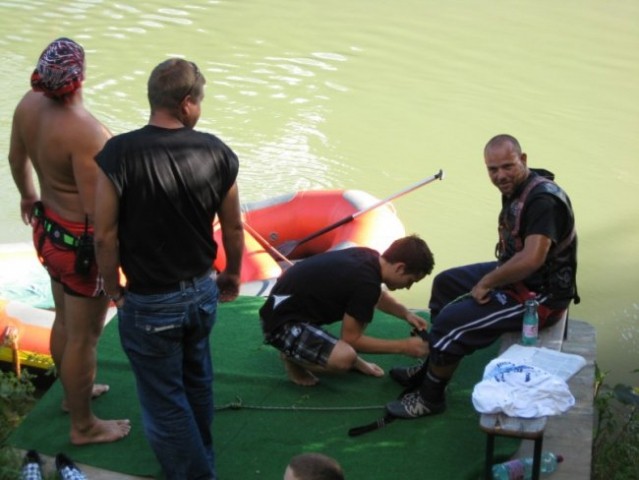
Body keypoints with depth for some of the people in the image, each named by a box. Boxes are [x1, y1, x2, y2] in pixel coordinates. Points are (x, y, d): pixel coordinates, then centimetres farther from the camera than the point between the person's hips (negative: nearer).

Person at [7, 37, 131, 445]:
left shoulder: (29, 104, -8)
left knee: (64, 321, 27)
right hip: (82, 243, -8)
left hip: (48, 229, 8)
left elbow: (17, 159, 11)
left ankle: (73, 391, 51)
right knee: (84, 335, 10)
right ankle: (84, 426, 28)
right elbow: (98, 210, -28)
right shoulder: (83, 130, -33)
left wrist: (28, 195, 30)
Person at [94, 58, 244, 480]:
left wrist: (113, 288, 0)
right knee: (198, 383, 27)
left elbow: (105, 235, -17)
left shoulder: (119, 153, -21)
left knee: (165, 401, 13)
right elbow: (234, 229, 0)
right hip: (202, 293, 5)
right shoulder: (216, 152, -11)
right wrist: (233, 275, 18)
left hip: (150, 305, -5)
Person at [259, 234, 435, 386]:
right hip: (281, 322, -10)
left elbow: (377, 295, 24)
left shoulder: (370, 258, 0)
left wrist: (406, 314, 9)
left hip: (300, 302, 10)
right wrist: (403, 346, -11)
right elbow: (351, 338, -16)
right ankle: (292, 357, -1)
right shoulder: (365, 282, -27)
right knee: (344, 358, -29)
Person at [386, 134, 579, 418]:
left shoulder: (543, 199, -27)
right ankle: (431, 367, 30)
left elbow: (531, 259, -36)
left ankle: (430, 398, 5)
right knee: (446, 283, 19)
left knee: (451, 321, -16)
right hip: (515, 275, 11)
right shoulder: (515, 188, 3)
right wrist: (490, 279, -2)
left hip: (539, 296, -10)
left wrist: (487, 283, -23)